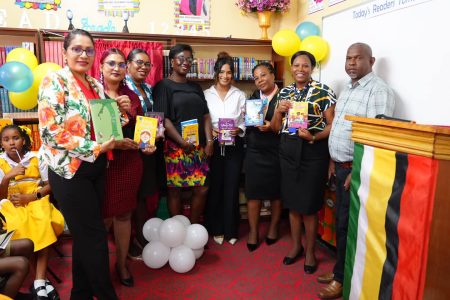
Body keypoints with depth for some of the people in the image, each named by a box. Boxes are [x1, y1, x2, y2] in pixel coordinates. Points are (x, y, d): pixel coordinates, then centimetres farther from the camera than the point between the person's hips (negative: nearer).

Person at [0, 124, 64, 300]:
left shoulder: (36, 157, 2)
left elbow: (50, 185, 4)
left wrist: (32, 196, -12)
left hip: (36, 200, 0)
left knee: (43, 226, -32)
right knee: (19, 228, -32)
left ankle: (39, 282, -27)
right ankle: (40, 281, -18)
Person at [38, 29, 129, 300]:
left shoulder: (96, 85, 11)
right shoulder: (54, 82, -10)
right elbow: (52, 131, -19)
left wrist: (122, 112, 0)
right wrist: (96, 148, -20)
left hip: (97, 168, 7)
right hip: (70, 171, -7)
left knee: (85, 235, 16)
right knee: (95, 235, 1)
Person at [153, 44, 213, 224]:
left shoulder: (195, 87, 17)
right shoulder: (164, 86, 0)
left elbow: (205, 116, 14)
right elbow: (163, 118, -9)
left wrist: (209, 141, 1)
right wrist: (182, 142, -16)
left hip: (198, 146, 5)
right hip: (175, 146, -5)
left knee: (202, 189, 5)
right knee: (174, 190, 1)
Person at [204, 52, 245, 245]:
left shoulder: (240, 95, 7)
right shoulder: (206, 94, 4)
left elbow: (245, 120, 5)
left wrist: (239, 130, -14)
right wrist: (210, 132, -15)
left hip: (234, 146, 1)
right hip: (213, 146, 0)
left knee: (232, 188, 4)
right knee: (214, 188, 6)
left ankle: (231, 230, 18)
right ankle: (216, 229, 21)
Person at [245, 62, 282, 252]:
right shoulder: (252, 97, 11)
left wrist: (272, 127, -22)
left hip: (276, 152, -3)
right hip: (254, 152, 3)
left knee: (275, 192, 12)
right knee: (253, 192, 5)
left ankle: (273, 227, 32)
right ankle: (253, 231, 21)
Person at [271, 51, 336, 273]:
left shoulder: (323, 91, -5)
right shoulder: (284, 92, 9)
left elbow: (332, 125, -7)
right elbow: (276, 128, 10)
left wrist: (313, 137, -23)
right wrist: (278, 111, -9)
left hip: (313, 152, -4)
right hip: (288, 151, 4)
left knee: (309, 205, 4)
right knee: (292, 202, 13)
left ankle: (310, 251, 24)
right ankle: (295, 244, 33)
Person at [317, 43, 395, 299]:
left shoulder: (378, 90, -15)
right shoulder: (348, 89, 15)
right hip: (341, 166, 8)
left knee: (348, 226, 2)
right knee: (341, 222, 15)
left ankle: (343, 279, 18)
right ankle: (340, 270, 30)